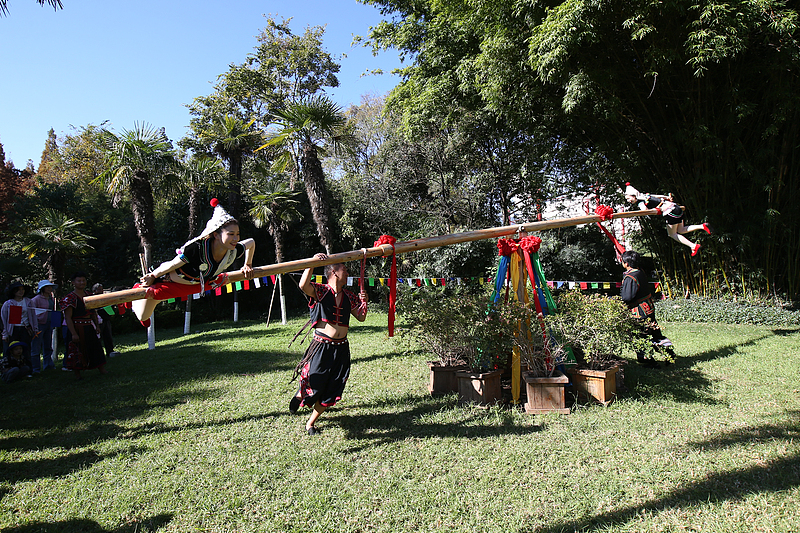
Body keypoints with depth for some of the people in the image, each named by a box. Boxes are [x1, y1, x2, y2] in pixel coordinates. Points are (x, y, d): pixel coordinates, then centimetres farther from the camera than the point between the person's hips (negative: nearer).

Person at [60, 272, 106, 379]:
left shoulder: (89, 294, 10)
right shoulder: (70, 298, -10)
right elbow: (68, 318, -15)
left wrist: (97, 326, 12)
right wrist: (73, 333, -20)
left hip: (90, 328, 6)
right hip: (77, 328, -6)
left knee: (96, 349, 9)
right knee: (77, 352, 2)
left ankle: (103, 370, 15)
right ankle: (77, 375, 15)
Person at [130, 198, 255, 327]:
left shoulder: (233, 251, -26)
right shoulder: (197, 248, -42)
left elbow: (251, 243, -5)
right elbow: (173, 264, -26)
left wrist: (248, 266, 5)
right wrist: (152, 276, -11)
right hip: (167, 279, -4)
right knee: (143, 317, 16)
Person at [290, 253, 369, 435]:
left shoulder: (348, 297, 10)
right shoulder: (320, 291, -7)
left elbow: (361, 317, 17)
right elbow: (303, 286, -28)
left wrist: (364, 302, -1)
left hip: (341, 349, 6)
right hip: (322, 346, -5)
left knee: (331, 392, 10)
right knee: (314, 387, -1)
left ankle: (311, 423, 31)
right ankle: (299, 396, 37)